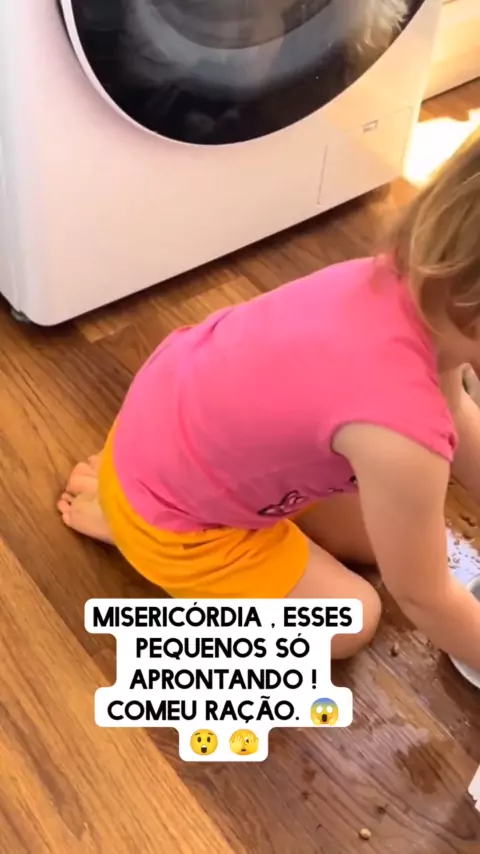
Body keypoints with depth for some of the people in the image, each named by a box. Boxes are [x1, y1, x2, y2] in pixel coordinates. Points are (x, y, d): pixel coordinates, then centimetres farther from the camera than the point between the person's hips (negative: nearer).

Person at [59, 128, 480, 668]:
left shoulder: (411, 282, -16)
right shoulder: (401, 433, -40)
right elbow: (423, 598, -20)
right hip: (167, 509, -7)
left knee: (378, 536, 18)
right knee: (352, 621, 5)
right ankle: (121, 515, 5)